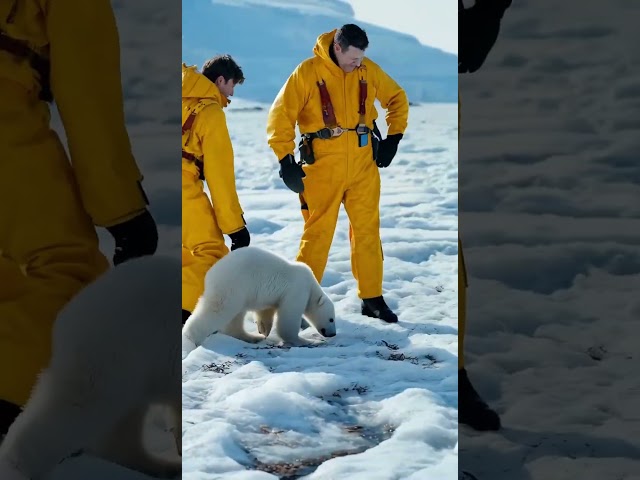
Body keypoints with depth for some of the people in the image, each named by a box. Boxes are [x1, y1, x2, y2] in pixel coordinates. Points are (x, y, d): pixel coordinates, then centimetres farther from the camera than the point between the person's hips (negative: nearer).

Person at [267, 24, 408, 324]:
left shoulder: (369, 71, 2)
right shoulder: (308, 73, -9)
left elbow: (397, 98, 18)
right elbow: (281, 114, -8)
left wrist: (393, 138, 11)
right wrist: (286, 160, -11)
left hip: (364, 165, 3)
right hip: (323, 167, -3)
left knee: (368, 231, 7)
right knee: (318, 233, -1)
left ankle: (372, 298, 18)